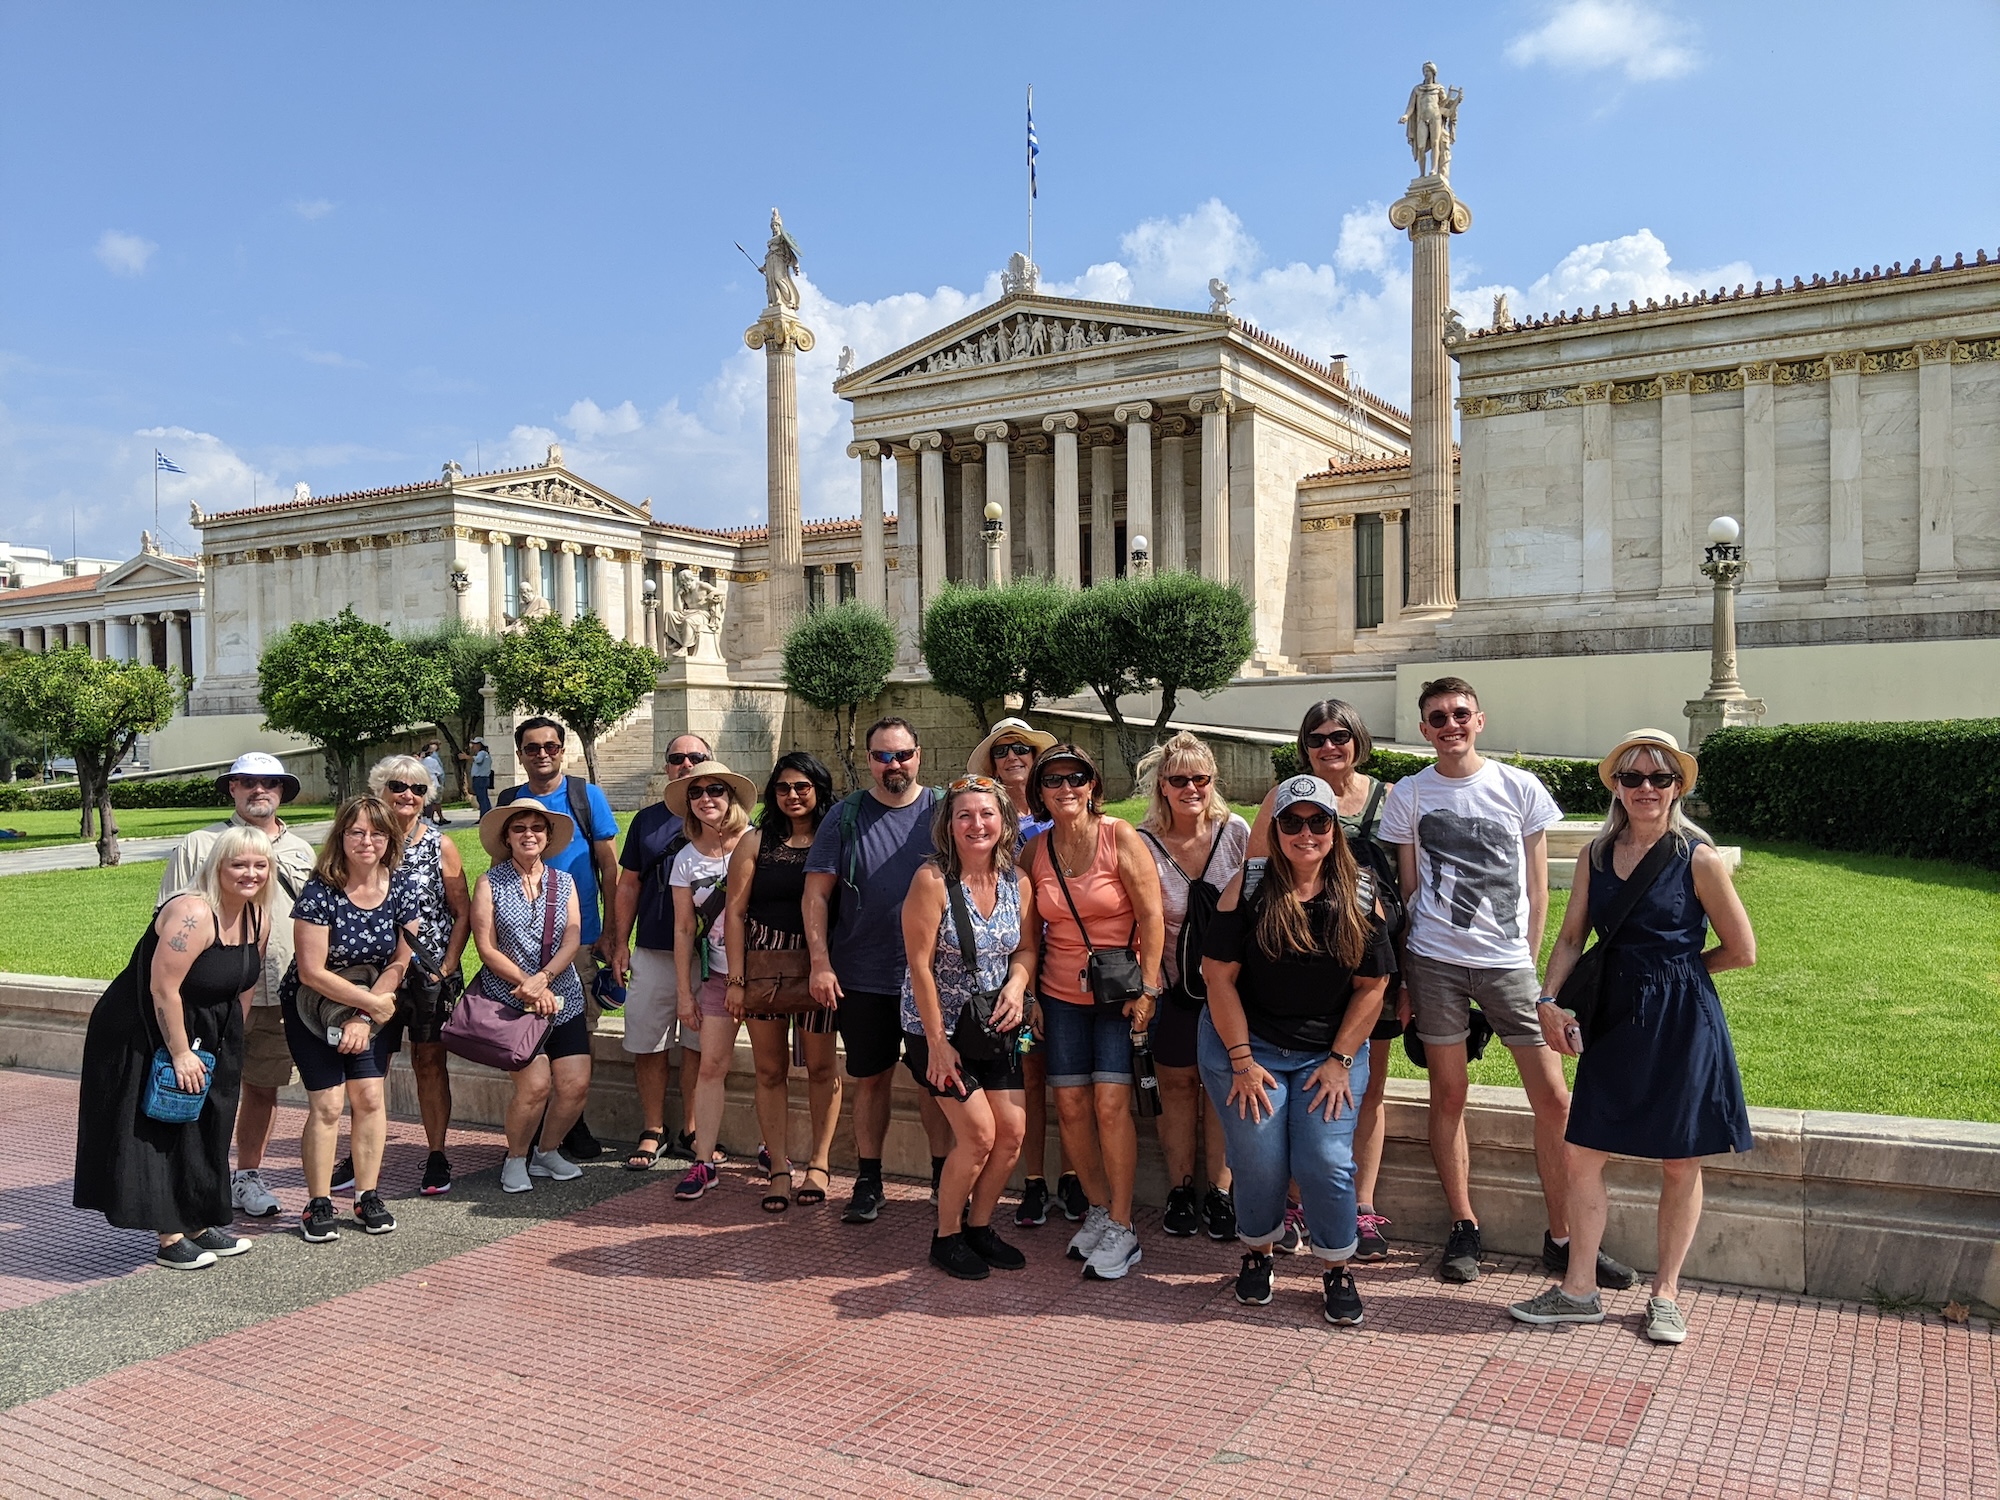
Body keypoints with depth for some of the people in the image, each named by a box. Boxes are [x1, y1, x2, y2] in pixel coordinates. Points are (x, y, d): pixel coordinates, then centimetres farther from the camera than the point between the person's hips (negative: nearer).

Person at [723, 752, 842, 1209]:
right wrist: (735, 978, -4)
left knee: (821, 1065, 5)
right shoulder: (756, 842, 4)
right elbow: (735, 910, 2)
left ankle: (819, 1164, 17)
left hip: (817, 963, -1)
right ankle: (779, 1168, 13)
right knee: (770, 1069, 5)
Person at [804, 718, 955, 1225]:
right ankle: (868, 1182, 21)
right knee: (870, 1079, 10)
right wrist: (820, 962, -9)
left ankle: (943, 1177, 21)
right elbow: (816, 894, 0)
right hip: (862, 977, 0)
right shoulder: (846, 816, 1)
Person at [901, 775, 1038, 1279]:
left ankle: (979, 1226, 24)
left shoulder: (1016, 881, -1)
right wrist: (936, 1042, -16)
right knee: (978, 1134, -8)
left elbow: (1027, 947, 7)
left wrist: (1016, 984, -15)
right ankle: (946, 1237, 14)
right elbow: (920, 965, -17)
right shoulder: (932, 880, -18)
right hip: (938, 1027, -5)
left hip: (993, 1028, 6)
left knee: (1013, 1131, 1)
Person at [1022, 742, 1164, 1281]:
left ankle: (1122, 1228, 0)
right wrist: (1030, 995, 8)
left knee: (1110, 1101, -11)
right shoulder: (1035, 851, 3)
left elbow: (1152, 917, -9)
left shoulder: (1120, 837, -8)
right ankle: (1098, 1210, 19)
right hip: (1062, 994, 4)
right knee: (1070, 1104, 0)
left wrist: (1146, 988, -12)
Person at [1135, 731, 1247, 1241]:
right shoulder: (1143, 844, -9)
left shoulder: (1235, 832, -6)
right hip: (1171, 985, 0)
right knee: (1177, 1084, 10)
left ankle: (1219, 1192, 18)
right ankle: (1180, 1190, 23)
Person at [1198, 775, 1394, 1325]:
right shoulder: (1248, 890, -7)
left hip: (1331, 1053, 1)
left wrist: (1340, 1060, -4)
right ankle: (1256, 1254, 27)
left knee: (1327, 1163, -7)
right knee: (1260, 1164, -1)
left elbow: (1372, 986, 2)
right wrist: (1242, 1061, -10)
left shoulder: (1360, 900, -1)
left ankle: (1338, 1270, 16)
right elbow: (1219, 975, -7)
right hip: (1247, 1045, -1)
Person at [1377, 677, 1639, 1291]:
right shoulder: (1408, 795, 4)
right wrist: (1403, 976, 5)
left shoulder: (1521, 788, 4)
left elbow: (1537, 887, 9)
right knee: (1449, 1094, 6)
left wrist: (1530, 962, 5)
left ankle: (1562, 1238, 13)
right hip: (1435, 962, 0)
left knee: (1554, 1099, -1)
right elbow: (1406, 891, 7)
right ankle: (1464, 1229, 19)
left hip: (1509, 963, 1)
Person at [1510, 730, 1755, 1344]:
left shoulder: (1698, 859, -9)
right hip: (1615, 1021, 4)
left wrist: (1676, 966, 5)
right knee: (1583, 1154, 4)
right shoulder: (1595, 856, 4)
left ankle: (1665, 1293, 26)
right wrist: (1548, 999, -5)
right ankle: (1577, 1290, 18)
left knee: (1680, 1164, 9)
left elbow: (1742, 951, -3)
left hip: (1682, 1023, -4)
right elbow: (1572, 935, 8)